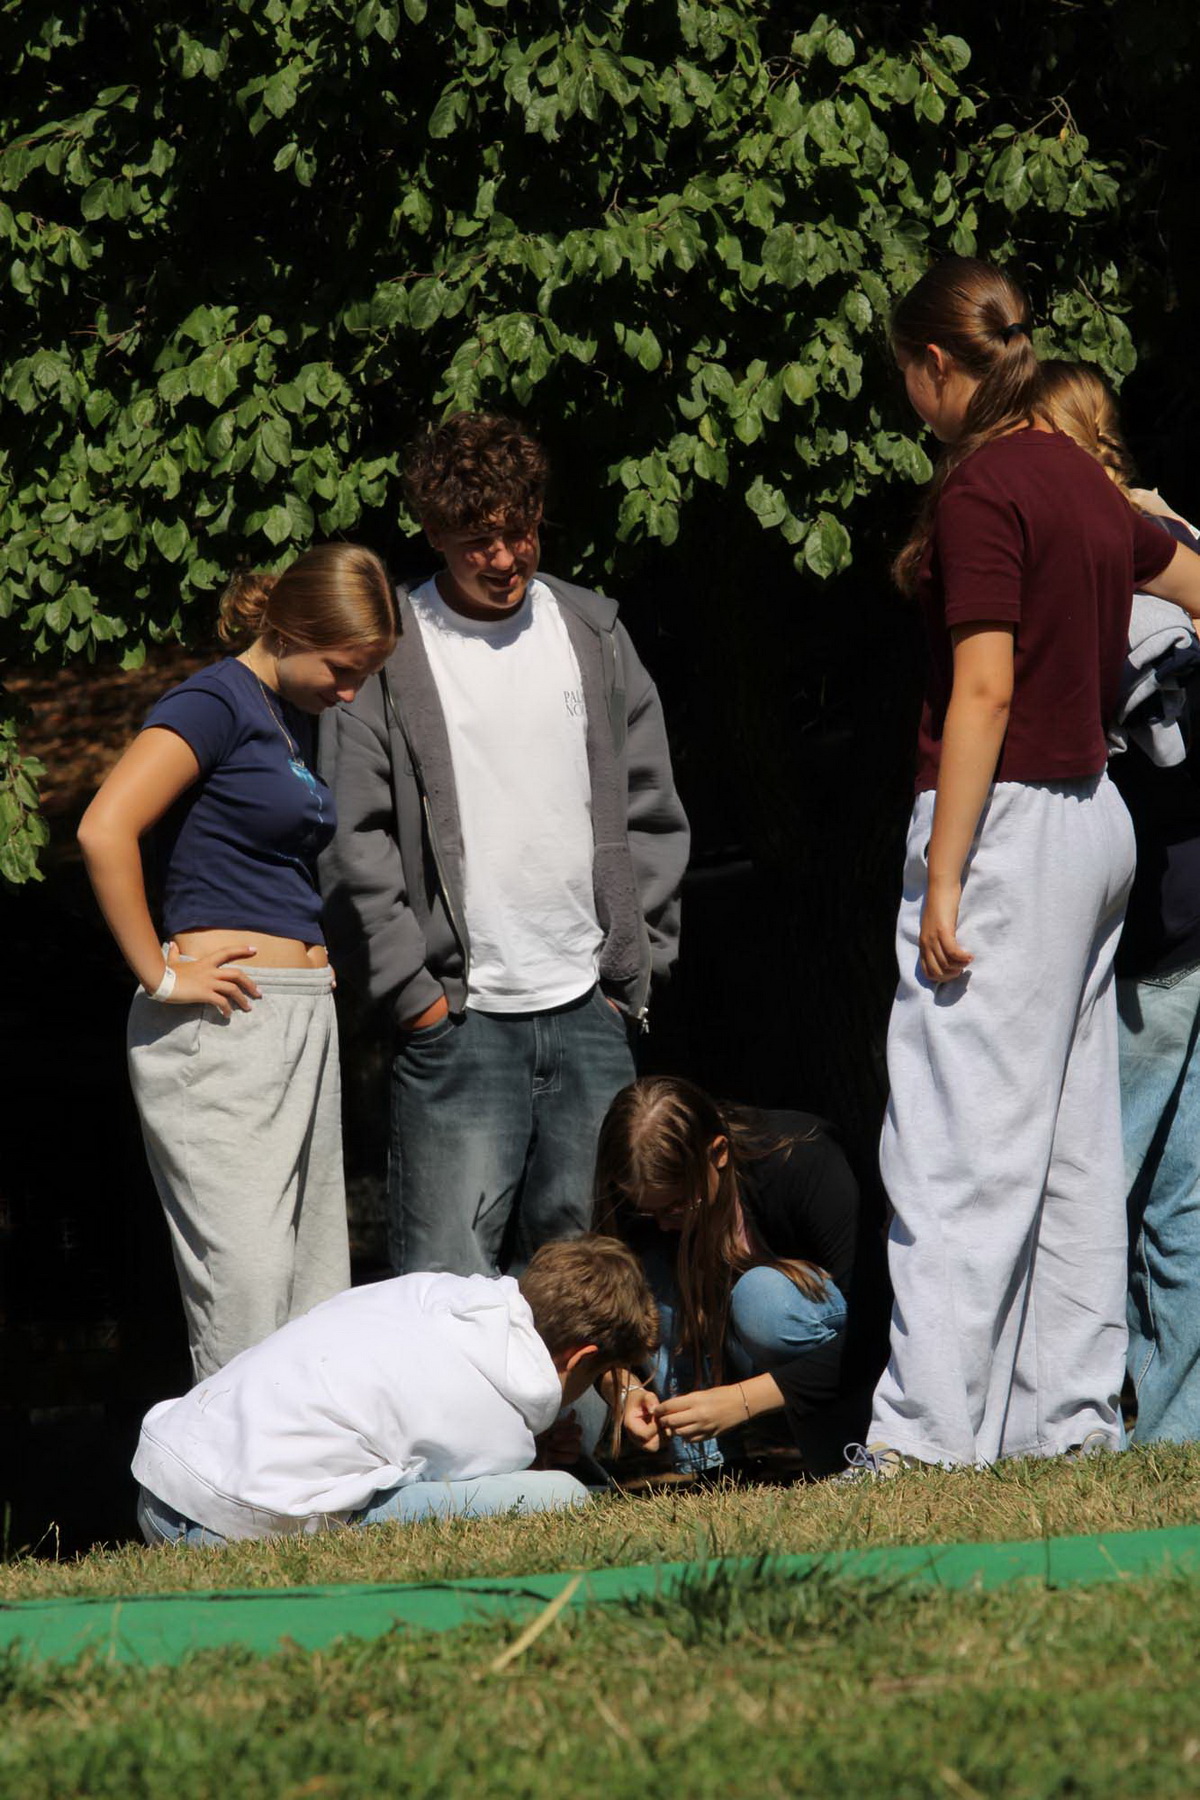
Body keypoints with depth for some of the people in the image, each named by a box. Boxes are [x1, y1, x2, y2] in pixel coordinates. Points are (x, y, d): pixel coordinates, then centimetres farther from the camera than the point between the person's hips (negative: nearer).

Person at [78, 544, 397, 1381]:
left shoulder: (296, 717, 17)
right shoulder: (217, 701, -9)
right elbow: (105, 830, -22)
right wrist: (161, 977, -17)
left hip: (302, 1021, 9)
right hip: (225, 1028, -9)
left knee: (316, 1283, 9)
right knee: (247, 1285, -12)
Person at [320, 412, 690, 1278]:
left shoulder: (594, 633, 10)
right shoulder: (388, 653, -2)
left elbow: (651, 810, 14)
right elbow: (354, 842, -4)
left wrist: (637, 968, 7)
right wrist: (412, 992, -9)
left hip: (591, 1012, 4)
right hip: (458, 1016, -4)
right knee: (449, 1275, -11)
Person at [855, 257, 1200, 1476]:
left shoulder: (980, 486, -13)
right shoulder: (1082, 481, 12)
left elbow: (985, 690, -18)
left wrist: (943, 876, -18)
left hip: (1008, 823, -9)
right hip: (1095, 816, 9)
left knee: (959, 1147, -9)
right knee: (1071, 1140, 10)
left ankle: (929, 1433, -10)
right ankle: (1072, 1413, 12)